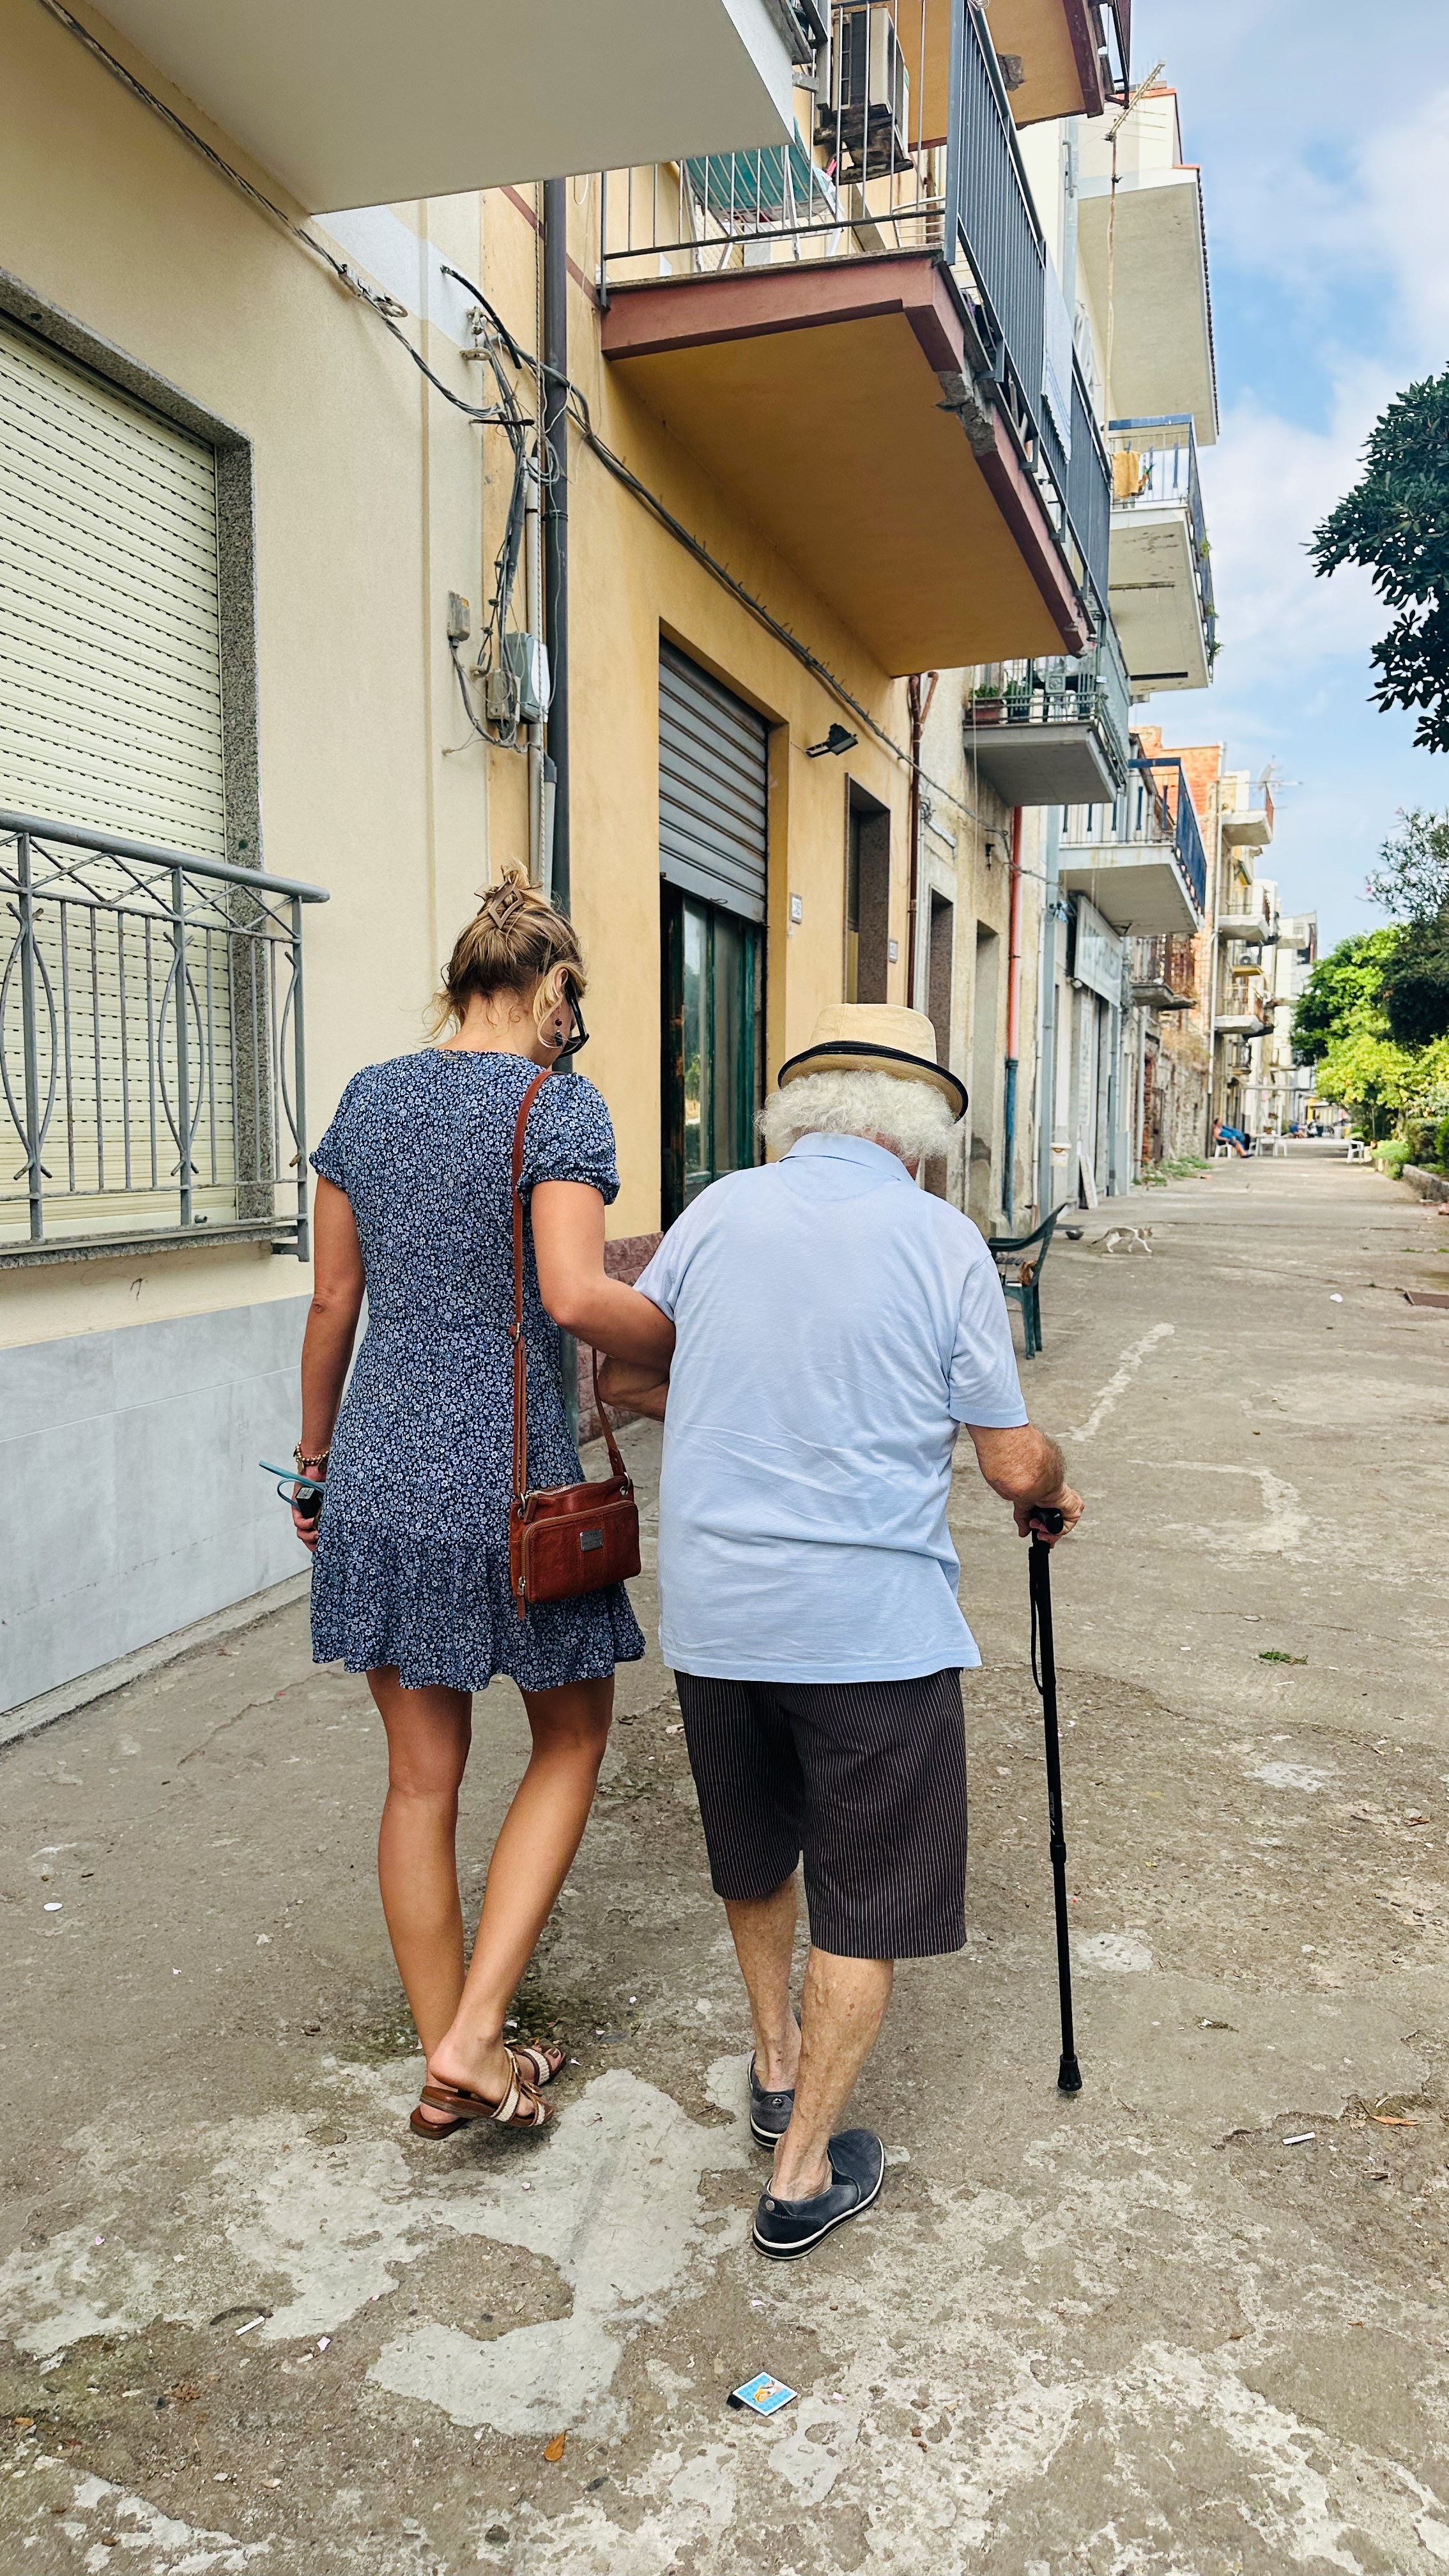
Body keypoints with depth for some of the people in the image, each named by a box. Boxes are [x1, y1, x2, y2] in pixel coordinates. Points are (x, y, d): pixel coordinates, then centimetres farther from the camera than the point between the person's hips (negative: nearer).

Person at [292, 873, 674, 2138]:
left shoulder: (369, 1097, 8)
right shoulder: (559, 1103, -9)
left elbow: (334, 1300, 11)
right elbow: (577, 1295, -23)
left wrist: (315, 1453, 20)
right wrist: (692, 1347, -6)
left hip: (381, 1469, 6)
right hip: (509, 1476, -5)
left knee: (422, 1779, 15)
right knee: (571, 1742, 17)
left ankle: (448, 2065, 30)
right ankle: (475, 2040, 11)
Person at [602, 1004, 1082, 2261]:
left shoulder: (717, 1213, 0)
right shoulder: (943, 1240, -8)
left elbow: (626, 1373, 12)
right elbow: (1013, 1461, -5)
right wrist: (1051, 1492, 19)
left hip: (715, 1611, 4)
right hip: (873, 1624, -4)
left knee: (753, 1856, 26)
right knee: (869, 1895, 13)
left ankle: (778, 2063, 45)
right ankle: (804, 2171, 21)